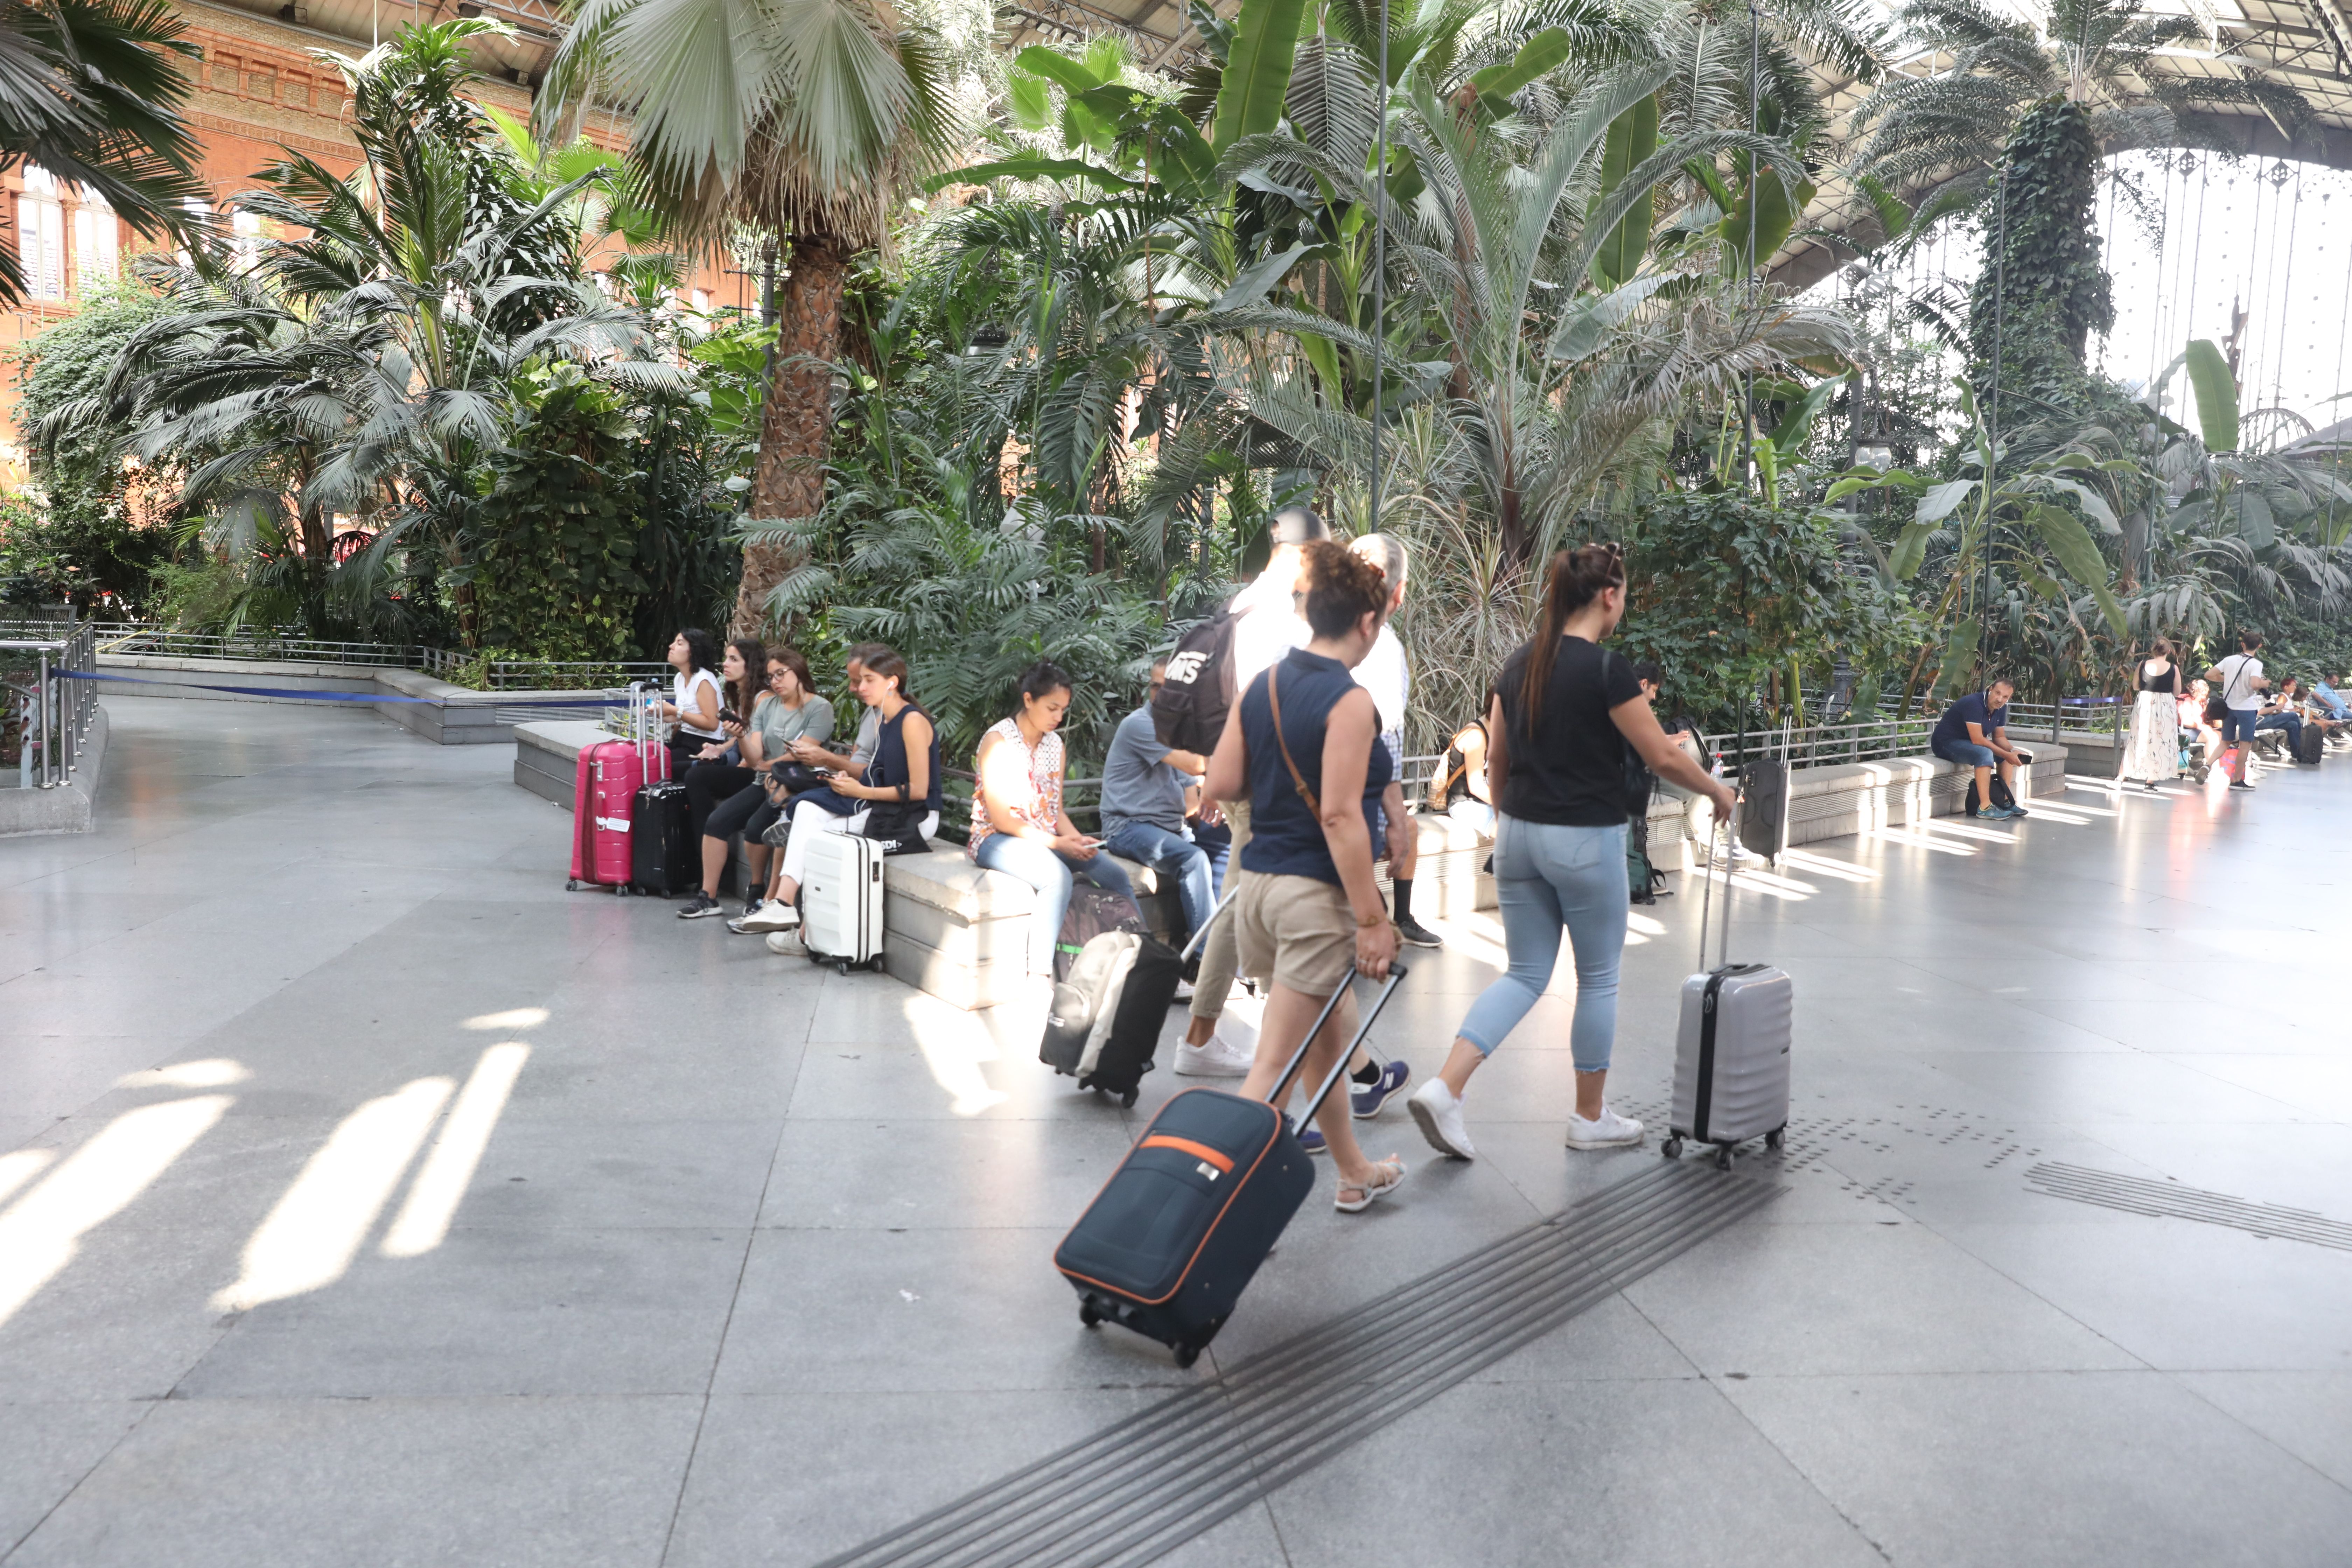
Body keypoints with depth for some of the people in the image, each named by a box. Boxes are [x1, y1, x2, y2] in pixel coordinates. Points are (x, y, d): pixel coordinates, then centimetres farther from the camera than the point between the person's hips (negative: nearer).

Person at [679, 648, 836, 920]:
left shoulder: (819, 709, -5)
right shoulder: (767, 706, 13)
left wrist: (765, 766, 1)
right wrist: (741, 737, -16)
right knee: (716, 820, -11)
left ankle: (757, 889, -1)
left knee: (755, 826, -27)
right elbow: (754, 759, 4)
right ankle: (708, 897, -3)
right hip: (765, 783, 6)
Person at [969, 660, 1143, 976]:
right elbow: (1000, 817, -15)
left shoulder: (1055, 743, 12)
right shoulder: (999, 740, -9)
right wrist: (1057, 843, -20)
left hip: (1048, 839, 7)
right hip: (997, 840, -7)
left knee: (1116, 875, -15)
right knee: (1059, 877, -36)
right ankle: (1038, 976, -35)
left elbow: (1056, 810, 11)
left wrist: (1076, 838, -10)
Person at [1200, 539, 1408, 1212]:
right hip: (1317, 892, -8)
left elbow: (1221, 784, 4)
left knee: (1331, 1030, 24)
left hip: (1257, 880, 8)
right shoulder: (1350, 701, -16)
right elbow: (1341, 817, -21)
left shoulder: (1261, 684, 5)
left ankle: (1356, 1174, 40)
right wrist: (1373, 919, -17)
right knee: (1274, 1063, -2)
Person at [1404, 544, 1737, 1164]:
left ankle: (1443, 1089, -4)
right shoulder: (1606, 668, -15)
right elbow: (1663, 757, -11)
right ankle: (1590, 1118, 24)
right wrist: (1716, 791, 7)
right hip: (1585, 841, -6)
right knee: (1598, 978, 11)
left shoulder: (1519, 662, 6)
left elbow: (1497, 758, 12)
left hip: (1520, 834, 6)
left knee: (1525, 974, 12)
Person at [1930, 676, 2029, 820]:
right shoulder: (1974, 703, -25)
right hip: (1945, 743, -10)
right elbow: (1977, 740, -29)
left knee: (2008, 753, 8)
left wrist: (2012, 751, -11)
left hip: (1967, 743, 10)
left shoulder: (2000, 708, 4)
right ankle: (1985, 808, -33)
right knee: (1985, 754, -33)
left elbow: (1999, 737, 10)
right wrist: (2006, 755, -27)